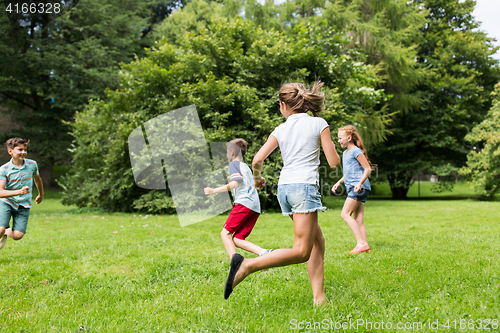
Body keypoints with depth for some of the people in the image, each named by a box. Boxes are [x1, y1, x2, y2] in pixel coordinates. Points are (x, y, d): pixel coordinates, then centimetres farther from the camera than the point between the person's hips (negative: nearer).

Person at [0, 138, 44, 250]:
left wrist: (41, 195, 32)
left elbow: (37, 179, 19)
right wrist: (19, 192, -31)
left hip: (24, 205, 2)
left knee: (18, 235, -8)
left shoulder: (32, 164, -3)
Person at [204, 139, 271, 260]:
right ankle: (263, 252, -14)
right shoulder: (246, 166, 29)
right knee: (237, 239, 4)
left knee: (225, 233, -6)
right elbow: (255, 184, 32)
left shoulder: (234, 163, 5)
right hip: (255, 207, 8)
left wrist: (214, 191, -12)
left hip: (244, 203, -8)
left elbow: (235, 183, -10)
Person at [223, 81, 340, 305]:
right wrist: (331, 146, 21)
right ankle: (247, 265, -19)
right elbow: (334, 162, -1)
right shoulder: (319, 124, 2)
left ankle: (319, 297, 11)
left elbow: (257, 161, 2)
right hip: (304, 186, -6)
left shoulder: (280, 130, 10)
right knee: (301, 252, -6)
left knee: (318, 242, 15)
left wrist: (256, 180, 22)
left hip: (284, 187, 6)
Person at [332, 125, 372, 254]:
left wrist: (360, 183, -23)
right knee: (358, 219, 4)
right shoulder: (345, 153, 21)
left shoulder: (356, 151, -7)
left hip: (359, 187, -9)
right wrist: (338, 183, 21)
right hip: (351, 188, 9)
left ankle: (361, 243, -15)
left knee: (345, 214, -14)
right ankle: (365, 245, 4)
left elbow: (368, 169, -11)